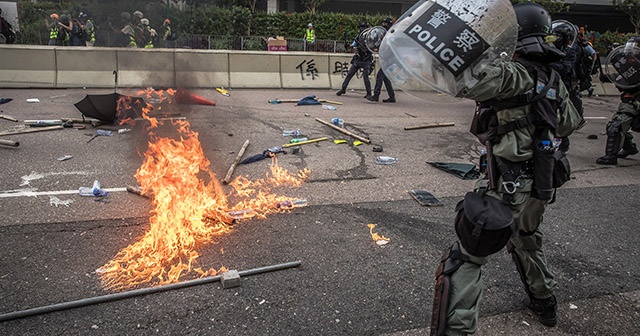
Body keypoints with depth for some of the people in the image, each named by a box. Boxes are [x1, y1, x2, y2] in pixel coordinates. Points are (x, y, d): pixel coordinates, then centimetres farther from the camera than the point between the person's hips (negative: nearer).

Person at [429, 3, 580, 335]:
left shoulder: (513, 73, -17)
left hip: (506, 187, -9)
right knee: (526, 243, 32)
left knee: (464, 260, -4)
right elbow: (569, 124, 21)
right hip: (538, 185, 9)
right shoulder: (554, 79, 8)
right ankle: (545, 303, 53)